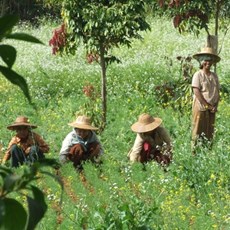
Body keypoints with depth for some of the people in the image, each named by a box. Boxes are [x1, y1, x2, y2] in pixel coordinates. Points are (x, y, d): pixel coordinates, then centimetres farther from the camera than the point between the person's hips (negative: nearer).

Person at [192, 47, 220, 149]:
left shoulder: (214, 76, 11)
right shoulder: (198, 75, -7)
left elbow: (217, 92, 11)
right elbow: (196, 92, -14)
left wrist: (215, 106, -4)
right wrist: (208, 106, -14)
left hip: (212, 108, 6)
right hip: (200, 107, -6)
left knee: (209, 132, 9)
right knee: (198, 131, -3)